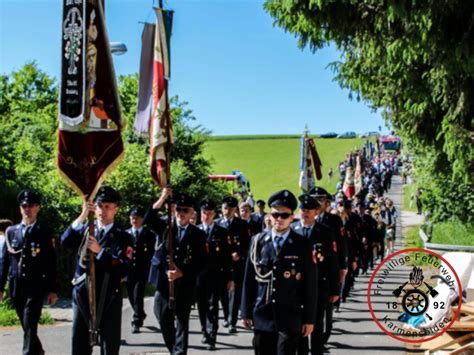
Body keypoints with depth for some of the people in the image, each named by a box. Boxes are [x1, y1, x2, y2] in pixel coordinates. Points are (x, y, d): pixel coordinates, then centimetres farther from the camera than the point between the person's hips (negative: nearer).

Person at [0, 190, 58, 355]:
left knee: (30, 327, -11)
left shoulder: (45, 232, 0)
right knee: (27, 327, 14)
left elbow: (51, 262, -2)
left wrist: (53, 290, -5)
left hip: (36, 287, -4)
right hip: (16, 287, 4)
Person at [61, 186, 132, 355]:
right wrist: (82, 216, -18)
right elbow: (65, 242, -11)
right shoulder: (84, 230, 9)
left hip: (108, 298, -2)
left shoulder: (122, 237, -1)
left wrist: (100, 251, -20)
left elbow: (124, 269, -12)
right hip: (82, 295, 3)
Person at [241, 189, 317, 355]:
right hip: (262, 316, 2)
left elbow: (310, 284, -2)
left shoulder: (303, 245, -2)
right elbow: (249, 279, 6)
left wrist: (309, 318, -3)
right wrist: (246, 312, 4)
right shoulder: (258, 241, 4)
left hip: (290, 318, -2)